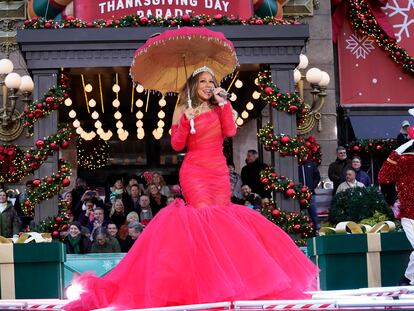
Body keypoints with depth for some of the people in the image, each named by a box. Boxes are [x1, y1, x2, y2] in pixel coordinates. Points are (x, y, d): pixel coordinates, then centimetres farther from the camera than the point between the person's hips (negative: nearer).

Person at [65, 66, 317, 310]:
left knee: (222, 217, -4)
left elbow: (231, 131, -4)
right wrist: (186, 121, -15)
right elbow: (177, 145, -2)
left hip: (220, 172, 4)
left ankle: (224, 279, 3)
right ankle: (209, 277, -18)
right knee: (207, 216, -19)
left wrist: (223, 104, -3)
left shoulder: (220, 108, 14)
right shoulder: (183, 110, 7)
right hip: (194, 172, -4)